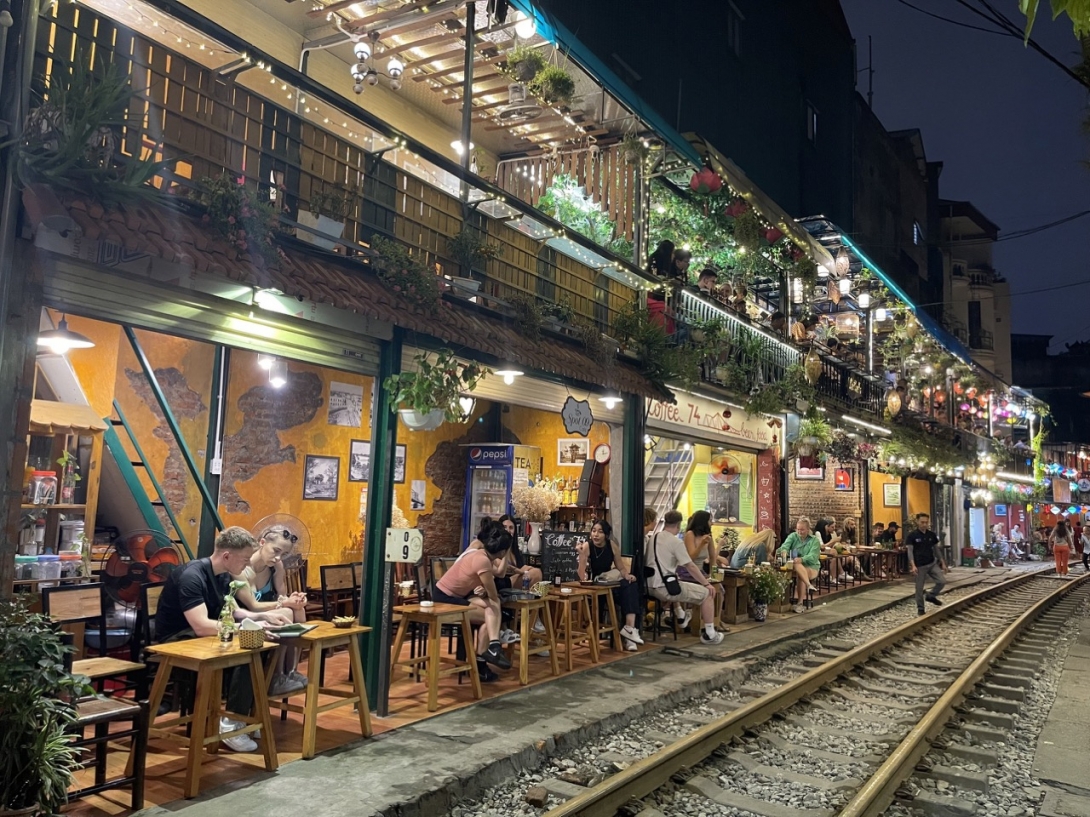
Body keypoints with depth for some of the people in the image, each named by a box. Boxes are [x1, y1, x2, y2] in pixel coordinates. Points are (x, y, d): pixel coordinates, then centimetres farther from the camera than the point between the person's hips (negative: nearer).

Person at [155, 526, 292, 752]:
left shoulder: (223, 575, 2)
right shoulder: (192, 576, -26)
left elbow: (231, 610, 15)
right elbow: (201, 626, -34)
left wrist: (263, 616, -2)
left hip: (201, 634, 9)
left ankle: (250, 711, 0)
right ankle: (231, 723, -15)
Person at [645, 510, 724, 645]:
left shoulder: (653, 537, 10)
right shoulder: (676, 542, -12)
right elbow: (690, 567, -11)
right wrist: (707, 584, -1)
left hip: (650, 586, 8)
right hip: (665, 588, -8)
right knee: (707, 593, 2)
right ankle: (710, 634, 5)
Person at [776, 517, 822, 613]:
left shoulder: (815, 540, 0)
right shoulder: (793, 536, 7)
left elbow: (813, 556, -16)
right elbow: (785, 545, -13)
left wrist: (801, 559, -36)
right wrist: (784, 551, -38)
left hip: (811, 567, -2)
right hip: (794, 565, 2)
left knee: (799, 574, -34)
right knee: (797, 567, -34)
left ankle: (799, 603, -32)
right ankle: (809, 585, -44)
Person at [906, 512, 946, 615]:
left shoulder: (932, 535, 4)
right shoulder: (912, 536, -10)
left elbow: (936, 549, 12)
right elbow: (910, 551, -13)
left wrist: (942, 563, 9)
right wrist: (913, 565, -24)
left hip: (932, 563, 4)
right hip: (920, 566, -4)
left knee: (942, 581, -7)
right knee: (919, 588, 2)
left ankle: (931, 596, 18)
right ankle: (920, 608, 18)